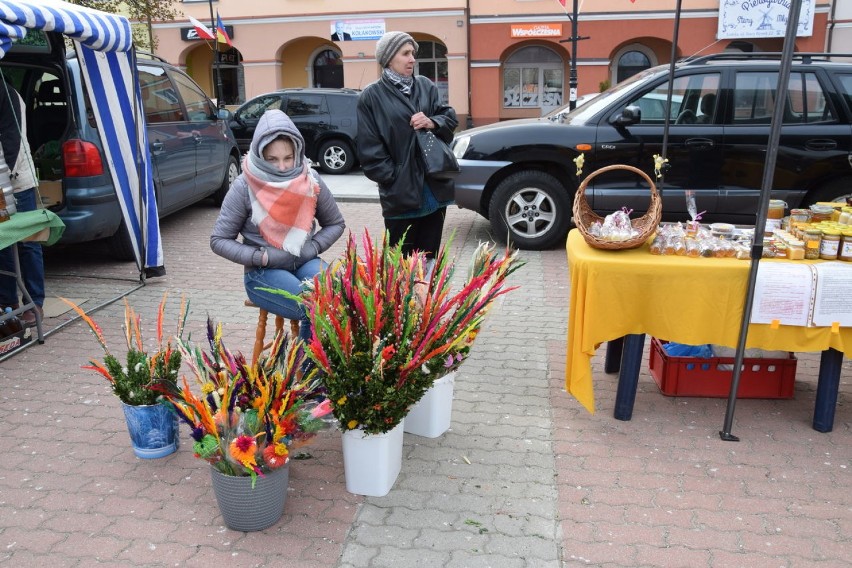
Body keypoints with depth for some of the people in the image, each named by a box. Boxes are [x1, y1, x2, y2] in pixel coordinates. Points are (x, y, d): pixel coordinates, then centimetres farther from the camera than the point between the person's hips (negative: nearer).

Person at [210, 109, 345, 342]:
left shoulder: (311, 181, -2)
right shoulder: (244, 187, -10)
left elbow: (335, 224, 12)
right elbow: (219, 240, -4)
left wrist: (313, 247, -7)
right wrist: (260, 257, -16)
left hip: (305, 263, 3)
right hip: (263, 272, -3)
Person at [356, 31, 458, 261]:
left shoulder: (426, 86, 11)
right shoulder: (371, 96, -2)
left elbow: (450, 118, 11)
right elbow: (369, 148, -6)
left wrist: (432, 123, -10)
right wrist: (393, 178, -13)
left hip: (434, 188, 5)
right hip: (400, 191, -4)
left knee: (430, 256, 13)